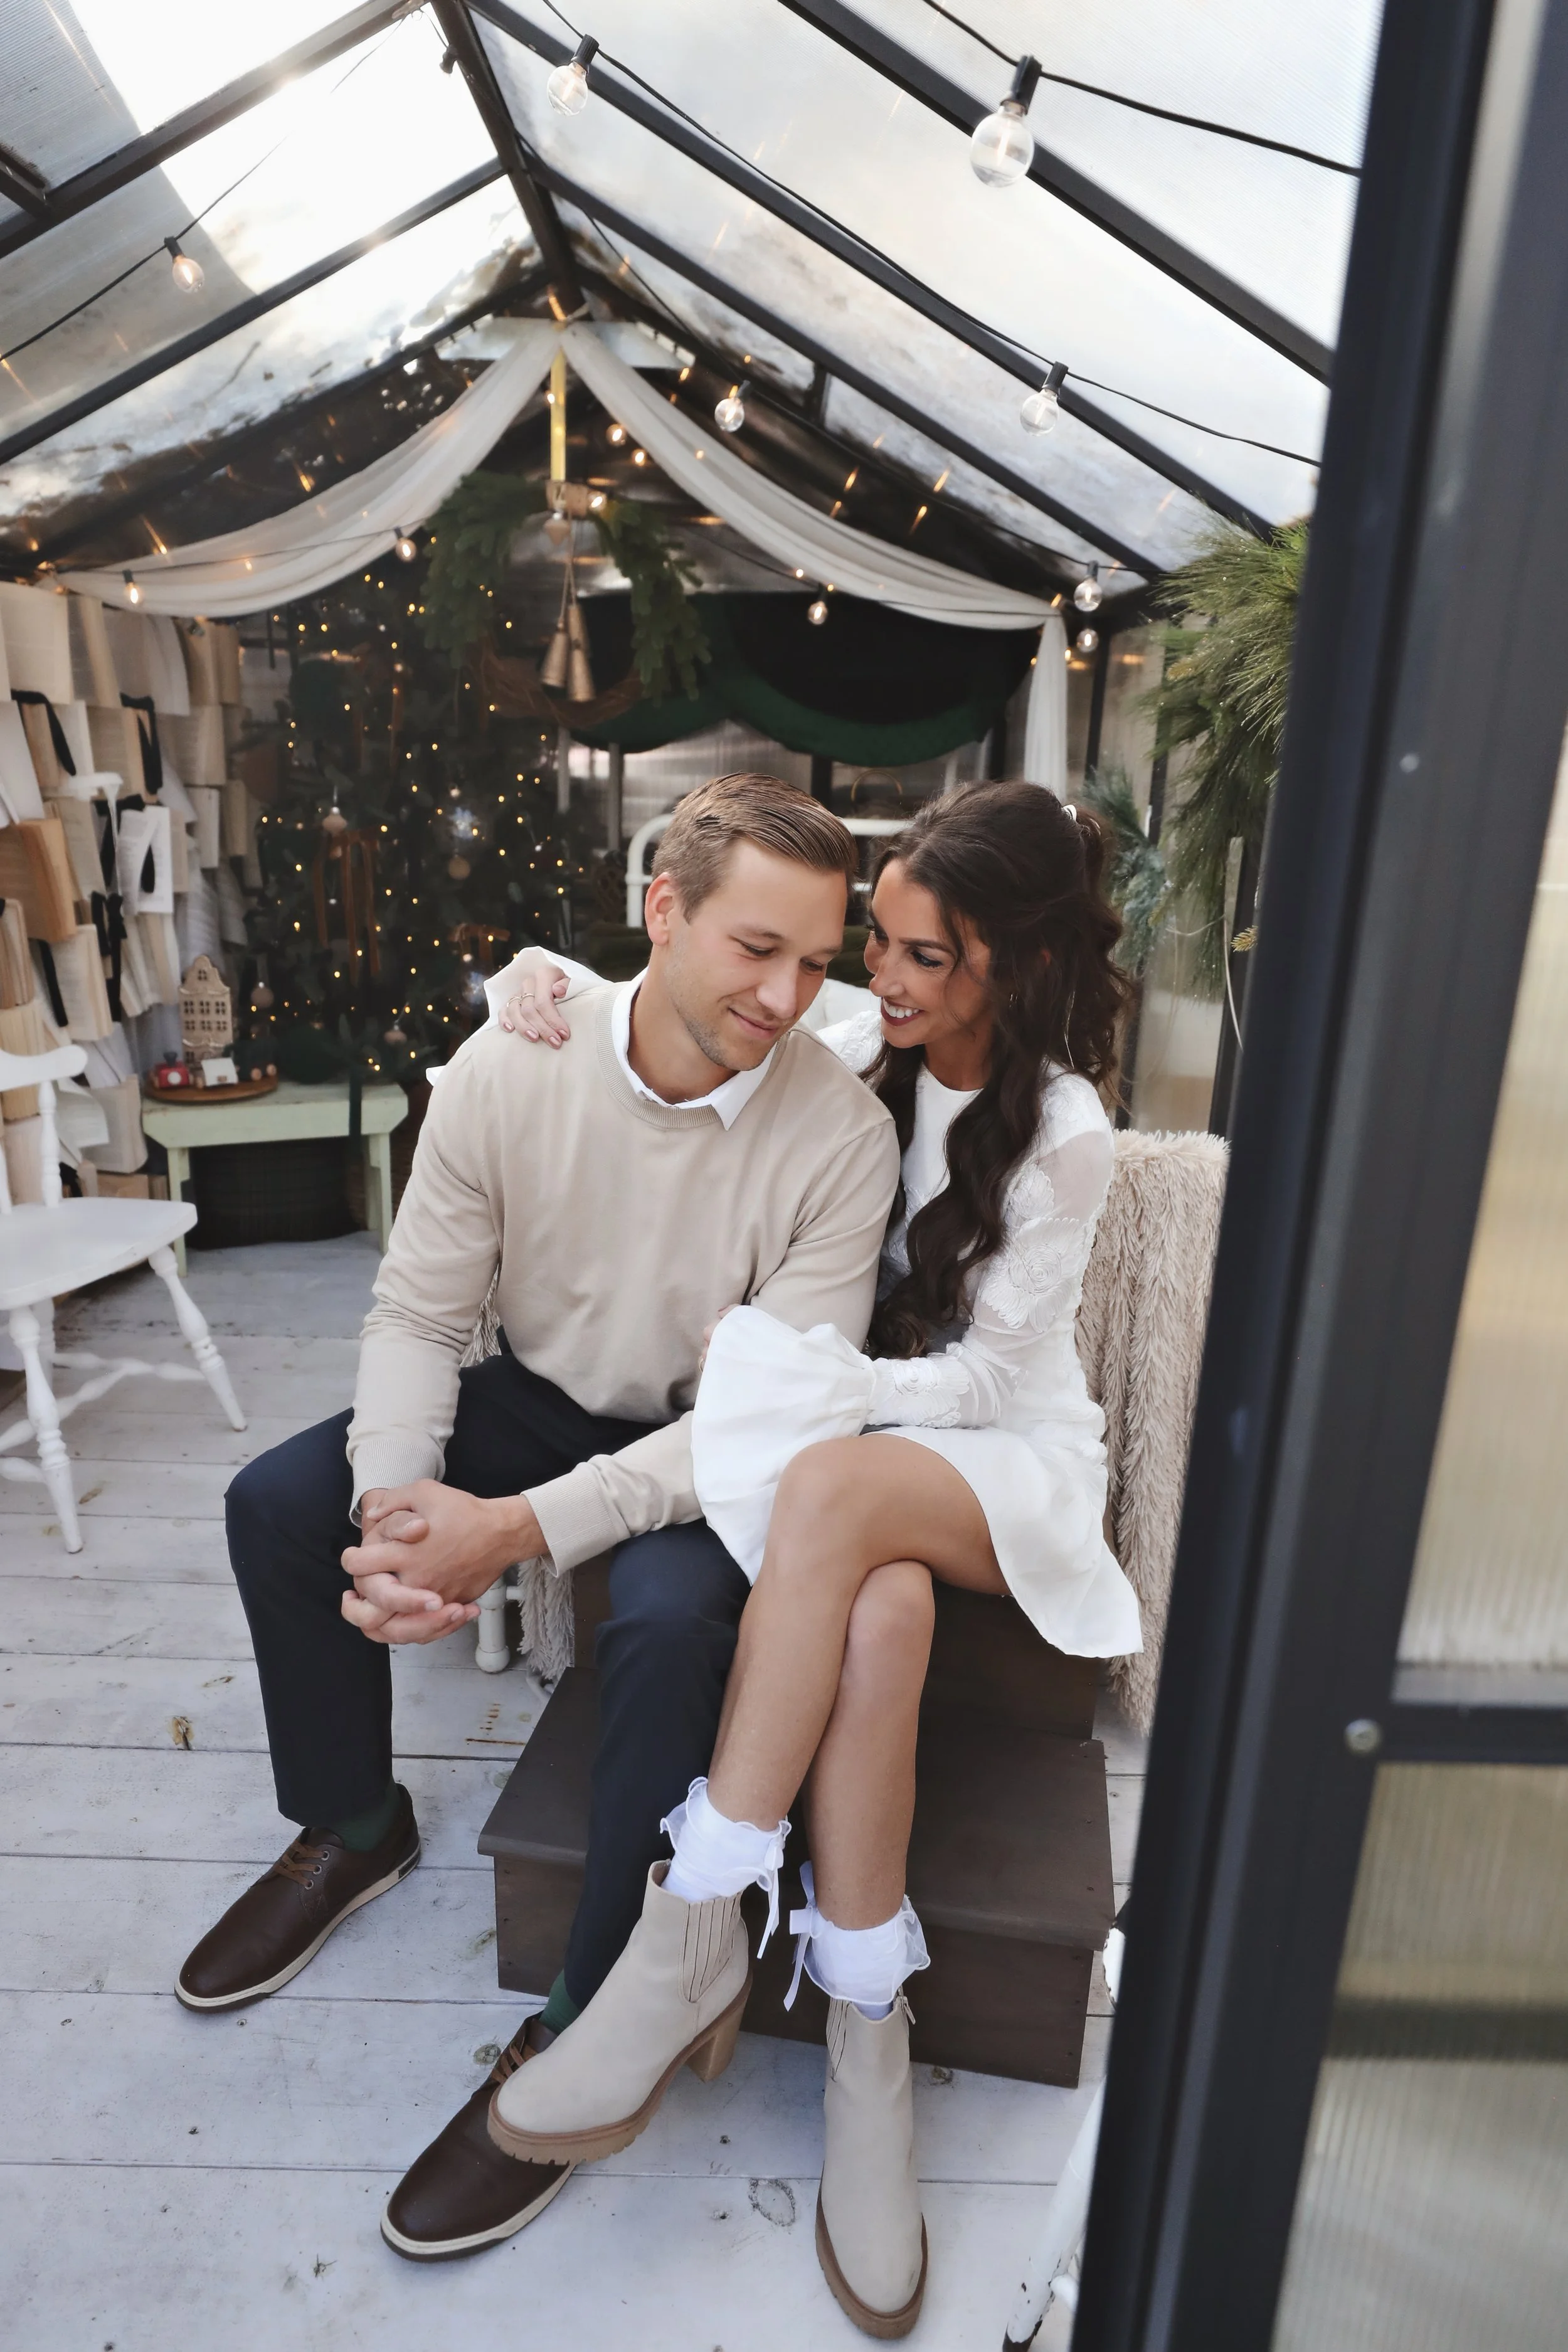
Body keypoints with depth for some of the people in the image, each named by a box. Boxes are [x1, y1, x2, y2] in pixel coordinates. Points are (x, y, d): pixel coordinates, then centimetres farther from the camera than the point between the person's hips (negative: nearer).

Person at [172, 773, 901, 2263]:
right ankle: (353, 1828, 20)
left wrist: (523, 1528, -34)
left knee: (671, 1618, -32)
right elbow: (419, 1310, -10)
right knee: (278, 1505, -6)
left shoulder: (840, 1134, -24)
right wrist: (393, 1501, -29)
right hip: (543, 1397, 4)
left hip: (709, 1443, -3)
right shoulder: (507, 1070, -16)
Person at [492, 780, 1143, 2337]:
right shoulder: (852, 1046, 0)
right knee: (880, 1610, -34)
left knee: (832, 1490, -37)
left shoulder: (1063, 1134, -10)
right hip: (849, 1434, 3)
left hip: (1003, 1458, -3)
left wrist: (802, 1377, -27)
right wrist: (550, 987, -12)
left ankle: (695, 1932, -28)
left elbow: (981, 1373, -13)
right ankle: (864, 2027, -19)